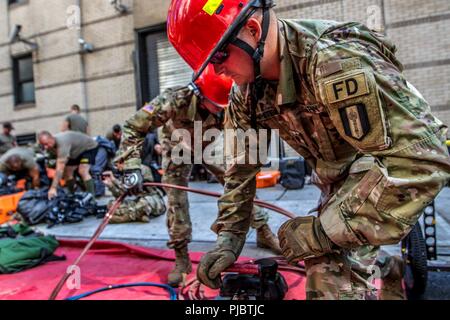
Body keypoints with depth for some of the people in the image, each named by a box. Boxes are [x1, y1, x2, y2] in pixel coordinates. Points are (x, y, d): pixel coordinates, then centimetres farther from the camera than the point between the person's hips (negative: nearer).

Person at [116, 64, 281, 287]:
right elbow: (133, 128, -36)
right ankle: (182, 259, 6)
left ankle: (263, 232, 17)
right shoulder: (176, 100, -39)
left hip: (209, 146, 2)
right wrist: (132, 167, -43)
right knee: (176, 200, -9)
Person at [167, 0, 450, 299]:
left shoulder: (337, 62, -34)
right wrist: (229, 235, -2)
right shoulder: (245, 90, -8)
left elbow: (421, 161, -36)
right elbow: (241, 163, 2)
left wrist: (322, 231, -32)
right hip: (338, 182, 7)